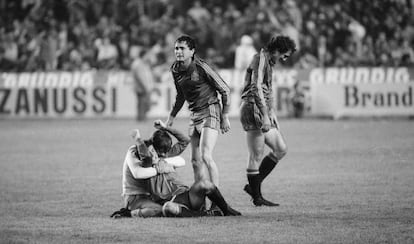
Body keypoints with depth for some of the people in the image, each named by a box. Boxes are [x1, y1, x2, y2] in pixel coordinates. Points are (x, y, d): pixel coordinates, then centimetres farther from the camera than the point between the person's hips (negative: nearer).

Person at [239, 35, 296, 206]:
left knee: (281, 149, 8)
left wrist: (272, 113, 26)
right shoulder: (260, 59, -12)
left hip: (263, 111, 10)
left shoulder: (269, 63, 20)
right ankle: (257, 197, 0)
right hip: (253, 109, -10)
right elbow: (256, 88, -22)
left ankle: (254, 186, 11)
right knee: (256, 156, -6)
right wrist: (265, 116, -26)